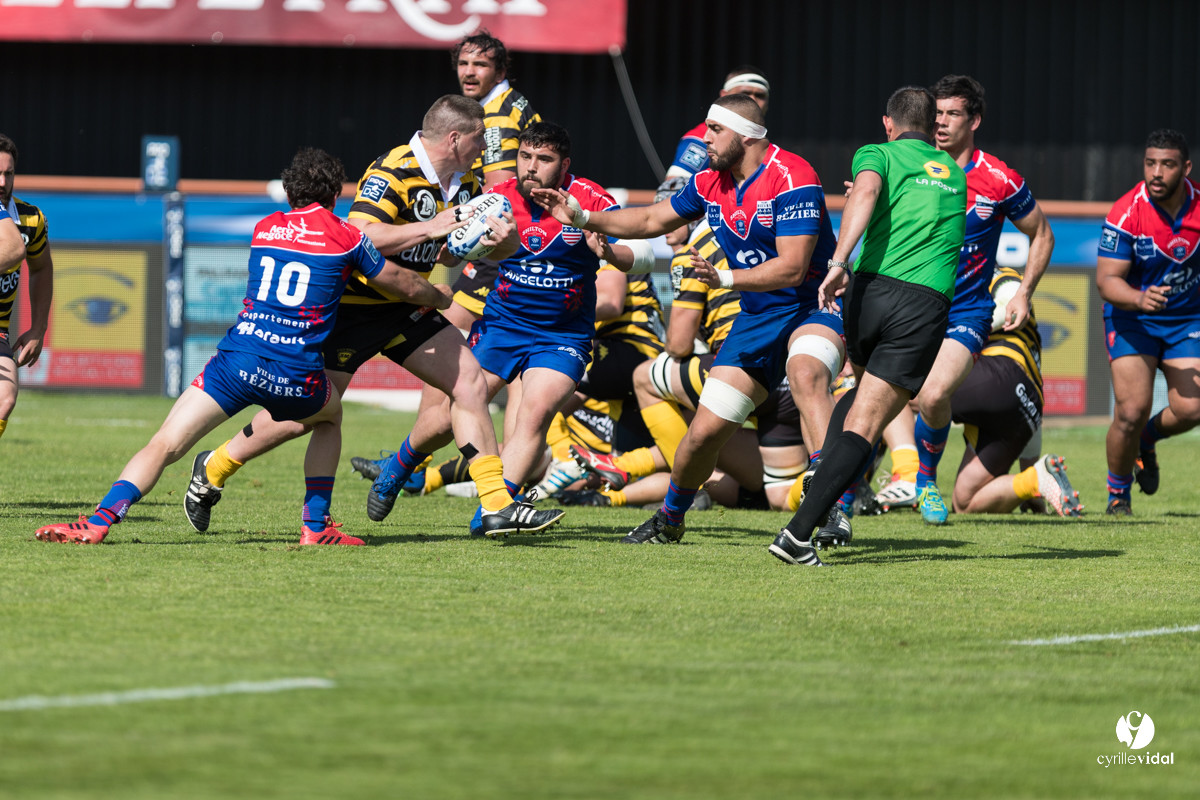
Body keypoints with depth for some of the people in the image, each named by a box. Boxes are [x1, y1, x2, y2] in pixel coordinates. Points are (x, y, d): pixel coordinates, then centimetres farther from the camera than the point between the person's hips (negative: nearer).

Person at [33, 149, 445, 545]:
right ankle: (316, 525, 25)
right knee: (330, 416, 33)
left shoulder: (265, 229, 19)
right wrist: (438, 298, 45)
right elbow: (399, 281, 24)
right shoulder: (345, 236, 9)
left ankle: (99, 522, -24)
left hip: (237, 359, 1)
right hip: (296, 375, -1)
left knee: (164, 445, -4)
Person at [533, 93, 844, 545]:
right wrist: (580, 216, 12)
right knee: (706, 429, 2)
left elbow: (792, 267, -25)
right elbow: (652, 220, 20)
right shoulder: (711, 182, 5)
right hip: (758, 317, 7)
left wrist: (725, 279, -34)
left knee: (806, 373, -39)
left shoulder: (791, 177, -20)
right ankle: (669, 519, 27)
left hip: (813, 303, -7)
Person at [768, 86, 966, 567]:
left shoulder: (879, 155, 11)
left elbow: (866, 191, -13)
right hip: (926, 305, 0)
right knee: (865, 425, -3)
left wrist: (839, 262, -22)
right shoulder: (953, 172, 24)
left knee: (862, 388, 32)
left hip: (872, 289, 0)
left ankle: (823, 478, 16)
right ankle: (798, 533, -17)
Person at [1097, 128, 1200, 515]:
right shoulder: (1125, 214, -20)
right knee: (1132, 410, -15)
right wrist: (1139, 298, -40)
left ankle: (1146, 439, 25)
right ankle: (1118, 493, 10)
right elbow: (1107, 280, -21)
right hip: (1132, 319, -3)